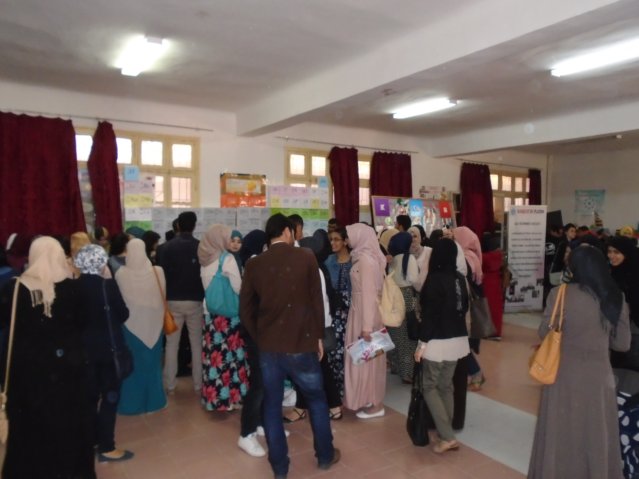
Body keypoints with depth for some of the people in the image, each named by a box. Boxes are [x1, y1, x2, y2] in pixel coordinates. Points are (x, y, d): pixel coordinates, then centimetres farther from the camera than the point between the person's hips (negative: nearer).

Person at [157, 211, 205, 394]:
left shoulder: (165, 248, -3)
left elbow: (161, 274, -2)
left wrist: (164, 297, 8)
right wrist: (204, 297, 8)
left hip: (172, 301, 1)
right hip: (195, 301, -1)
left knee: (171, 344, 10)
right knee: (197, 343, 9)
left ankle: (170, 384, 15)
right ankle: (198, 384, 13)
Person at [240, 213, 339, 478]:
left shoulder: (254, 264, -1)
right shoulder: (305, 257, -8)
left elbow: (245, 309, 3)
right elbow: (316, 299, -4)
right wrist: (318, 336, 7)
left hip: (268, 346, 2)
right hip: (300, 343, -2)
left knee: (272, 405, 15)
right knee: (316, 399, 18)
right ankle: (325, 455, 33)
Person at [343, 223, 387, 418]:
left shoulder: (366, 260, -19)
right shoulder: (363, 257, 7)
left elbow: (369, 294, -22)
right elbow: (363, 291, 8)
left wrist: (367, 326, -22)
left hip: (366, 314, -9)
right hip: (360, 312, 9)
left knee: (367, 358, 3)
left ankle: (376, 405, 16)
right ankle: (369, 399, 29)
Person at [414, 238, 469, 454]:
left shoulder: (434, 279, -18)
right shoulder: (460, 279, 3)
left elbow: (429, 314, -19)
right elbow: (464, 308, 12)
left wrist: (422, 343, -13)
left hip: (438, 342, -7)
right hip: (458, 340, 7)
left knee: (429, 387, 6)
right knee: (446, 386, 17)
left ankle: (447, 437, 2)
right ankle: (447, 433, 24)